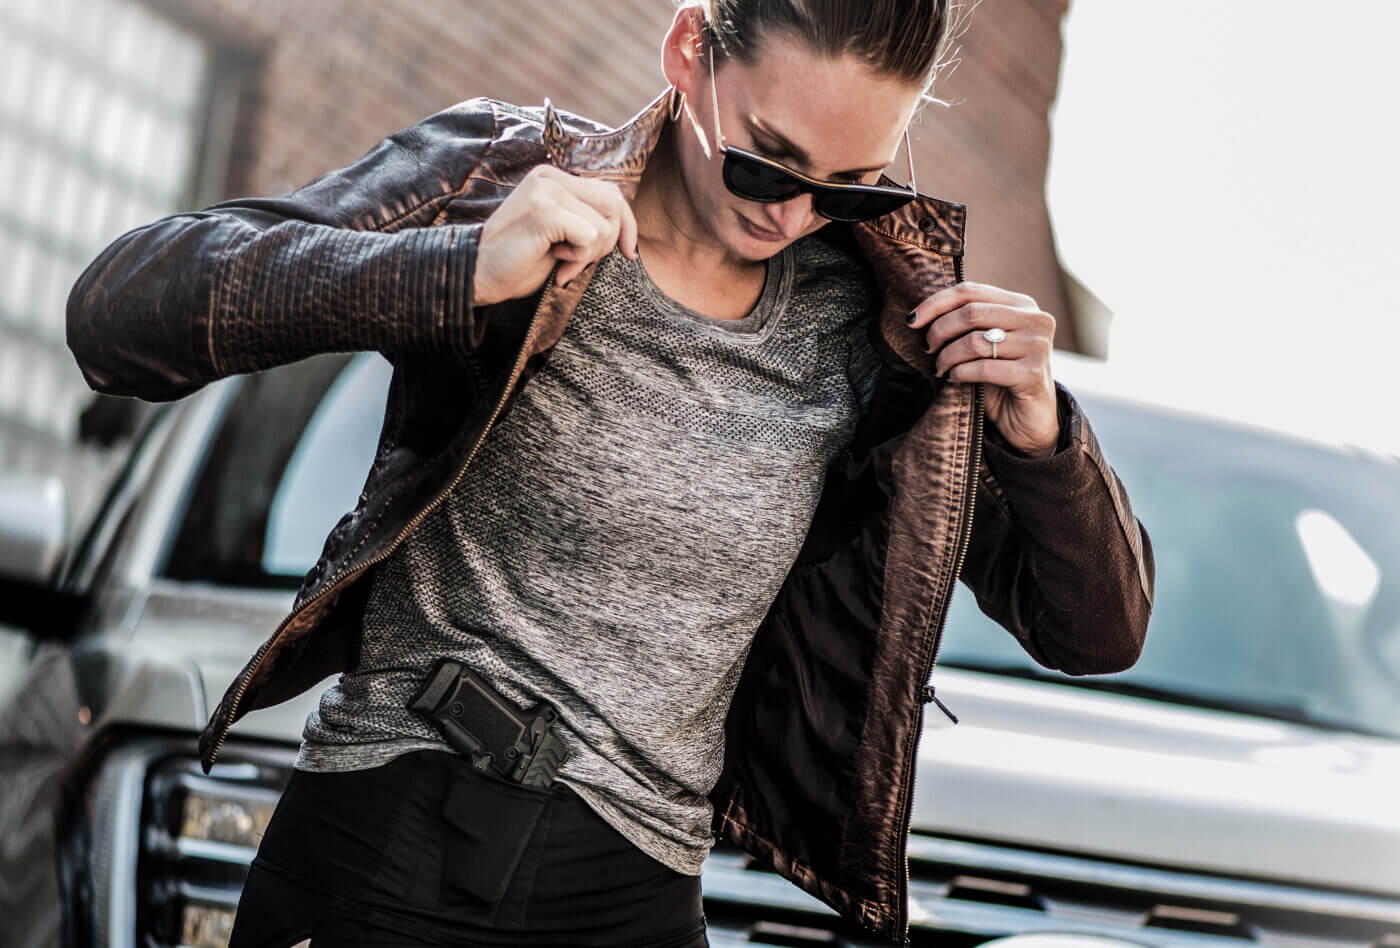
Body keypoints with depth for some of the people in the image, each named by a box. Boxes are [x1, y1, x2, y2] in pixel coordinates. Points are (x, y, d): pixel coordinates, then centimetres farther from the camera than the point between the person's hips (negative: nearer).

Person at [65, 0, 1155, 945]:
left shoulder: (870, 324, 0)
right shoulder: (499, 171, -7)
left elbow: (1097, 631, 4)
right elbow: (116, 310, -17)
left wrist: (1040, 431, -17)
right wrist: (460, 274, -30)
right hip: (380, 857, -2)